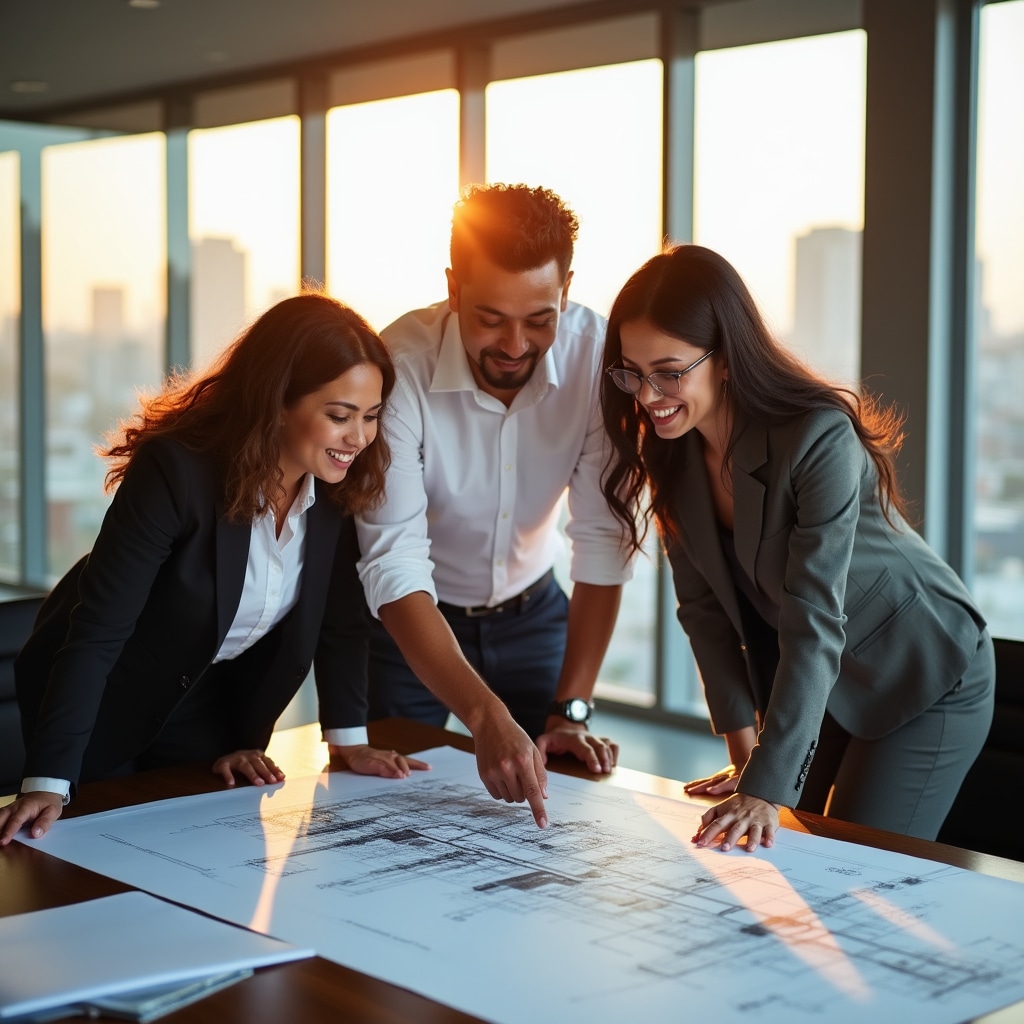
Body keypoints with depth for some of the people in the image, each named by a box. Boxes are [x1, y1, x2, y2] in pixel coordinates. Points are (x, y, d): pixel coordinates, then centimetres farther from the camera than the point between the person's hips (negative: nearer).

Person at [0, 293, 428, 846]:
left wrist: (349, 738, -6)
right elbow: (96, 632, -34)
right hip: (100, 702, -4)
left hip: (213, 707, 5)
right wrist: (47, 784, -38)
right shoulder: (176, 469, -33)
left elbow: (339, 615, -3)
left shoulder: (336, 479, -16)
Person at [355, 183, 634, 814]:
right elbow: (395, 565, -33)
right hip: (409, 618, -2)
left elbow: (603, 543, -19)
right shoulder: (399, 367, -29)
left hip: (531, 611, 2)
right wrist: (485, 715, -44)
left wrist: (570, 711, -22)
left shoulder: (597, 355, -23)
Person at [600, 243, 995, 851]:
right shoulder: (671, 450, -12)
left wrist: (767, 789, -40)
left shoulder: (820, 441, -32)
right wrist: (746, 757, -9)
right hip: (806, 679, 6)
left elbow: (814, 623, -36)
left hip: (925, 679, -6)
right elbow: (706, 608, -6)